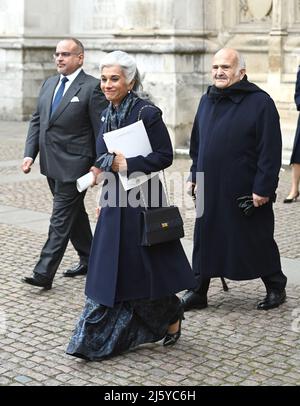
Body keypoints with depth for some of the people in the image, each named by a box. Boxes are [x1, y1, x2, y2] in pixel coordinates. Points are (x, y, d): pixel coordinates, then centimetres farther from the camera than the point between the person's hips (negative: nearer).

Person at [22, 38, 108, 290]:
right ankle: (89, 260, 33)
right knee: (74, 214, 19)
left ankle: (44, 273, -5)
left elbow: (101, 130, -12)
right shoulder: (49, 84, 13)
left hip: (73, 165, -8)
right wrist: (30, 154, 3)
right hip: (51, 164, 8)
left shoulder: (92, 87, -10)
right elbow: (37, 121, 14)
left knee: (61, 219, -6)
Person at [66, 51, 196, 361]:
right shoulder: (108, 115, 10)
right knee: (109, 271, 7)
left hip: (140, 201, -7)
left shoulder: (147, 113, -12)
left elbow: (165, 156, -12)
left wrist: (128, 165, -22)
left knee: (146, 267, 5)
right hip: (114, 201, 7)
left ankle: (171, 316, 31)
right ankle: (96, 342, 13)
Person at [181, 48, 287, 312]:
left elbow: (270, 150, -13)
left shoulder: (260, 102, -10)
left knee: (258, 241, 8)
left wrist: (263, 188, -16)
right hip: (211, 190, 6)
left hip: (247, 192, -5)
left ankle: (276, 288, 26)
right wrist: (195, 175, 15)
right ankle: (198, 293, 18)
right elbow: (197, 144, 19)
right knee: (205, 240, 8)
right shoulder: (207, 101, 10)